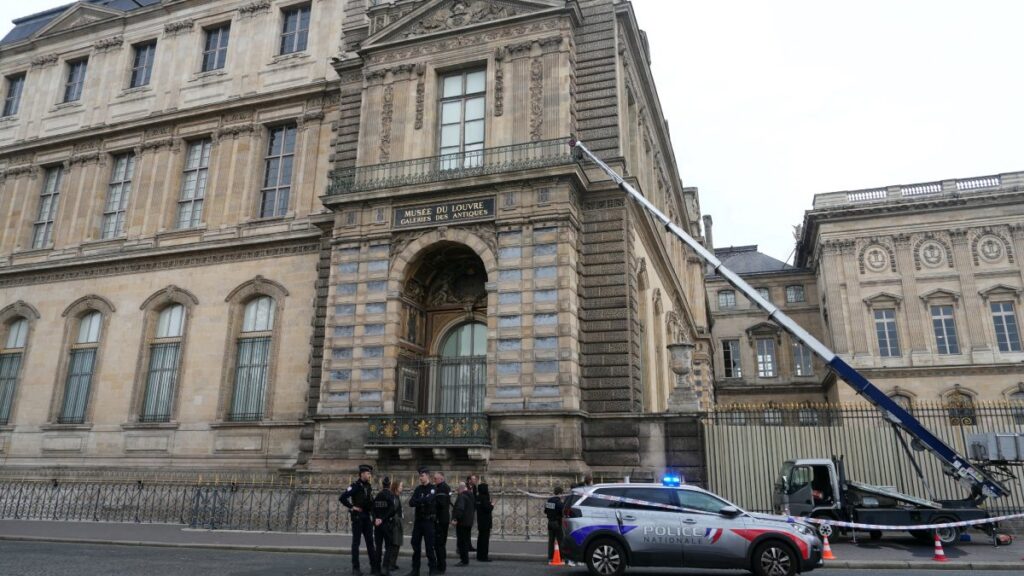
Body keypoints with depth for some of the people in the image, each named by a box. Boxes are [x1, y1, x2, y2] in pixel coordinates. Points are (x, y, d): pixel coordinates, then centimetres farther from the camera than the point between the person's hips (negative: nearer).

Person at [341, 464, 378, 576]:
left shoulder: (369, 486, 10)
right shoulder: (355, 486, -11)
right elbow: (342, 497, -18)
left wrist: (371, 510, 10)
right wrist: (352, 507, -15)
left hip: (367, 517, 7)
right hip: (357, 516, -7)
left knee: (370, 542, 8)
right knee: (356, 542, 0)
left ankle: (374, 566, 12)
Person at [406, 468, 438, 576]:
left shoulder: (433, 489, -5)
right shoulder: (418, 489, 11)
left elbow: (428, 500, -23)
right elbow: (411, 503, -1)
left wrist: (417, 501, -10)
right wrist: (422, 501, -20)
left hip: (428, 520, -5)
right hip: (418, 520, 6)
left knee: (429, 546, -4)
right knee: (415, 544, 8)